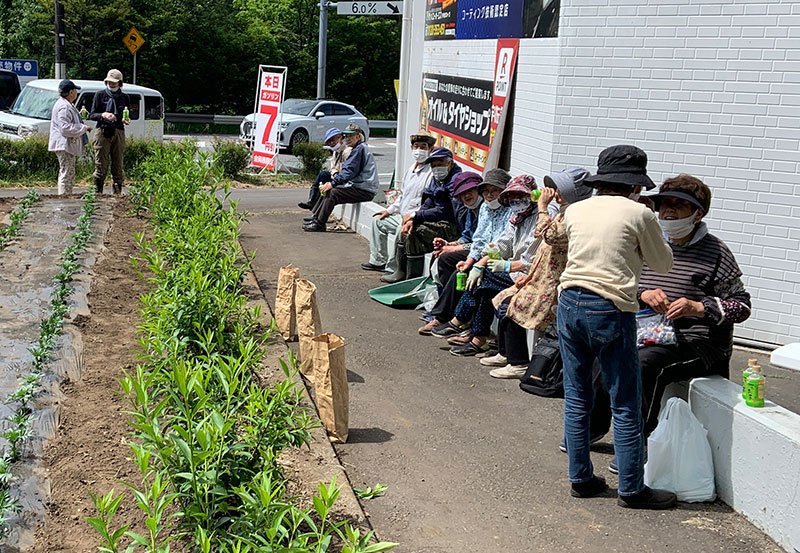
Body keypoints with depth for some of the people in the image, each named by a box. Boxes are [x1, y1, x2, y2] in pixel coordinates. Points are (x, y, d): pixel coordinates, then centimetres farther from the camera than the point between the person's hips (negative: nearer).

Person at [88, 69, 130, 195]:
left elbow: (127, 116, 18)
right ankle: (98, 192, 0)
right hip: (102, 132, -2)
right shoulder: (100, 95, 6)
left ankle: (117, 193, 7)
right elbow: (92, 115, 3)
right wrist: (103, 115, -16)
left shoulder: (124, 97, 13)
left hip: (118, 133, 2)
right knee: (101, 166, -4)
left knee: (118, 165, 2)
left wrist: (126, 120, -6)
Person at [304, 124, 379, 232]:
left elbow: (349, 171, -21)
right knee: (328, 190, 9)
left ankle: (319, 224, -18)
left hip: (365, 190, -11)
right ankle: (315, 217, 8)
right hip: (358, 186, 11)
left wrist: (332, 183, -20)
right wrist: (332, 182, 4)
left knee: (333, 193, -20)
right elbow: (346, 170, 18)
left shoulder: (360, 149, -13)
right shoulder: (357, 149, 20)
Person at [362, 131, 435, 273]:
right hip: (402, 215, 11)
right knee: (378, 220, 19)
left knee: (400, 229, -35)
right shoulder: (411, 168, 15)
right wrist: (389, 210, 23)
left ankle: (392, 269, -23)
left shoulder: (431, 172, -17)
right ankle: (378, 260, 22)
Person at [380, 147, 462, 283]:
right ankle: (401, 273, 16)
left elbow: (443, 212, -20)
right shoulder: (436, 180, 14)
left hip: (452, 227, -10)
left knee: (414, 233, -21)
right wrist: (412, 220, -10)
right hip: (440, 222, 10)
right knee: (407, 227, 12)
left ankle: (413, 278, -13)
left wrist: (415, 216, -13)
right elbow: (426, 206, 10)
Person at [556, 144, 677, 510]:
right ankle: (631, 489, 11)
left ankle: (580, 479, 21)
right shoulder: (639, 214, -5)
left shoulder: (574, 211, 8)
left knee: (576, 399, 13)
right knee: (625, 407, 4)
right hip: (611, 311, -5)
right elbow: (663, 264, 7)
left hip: (570, 304, 5)